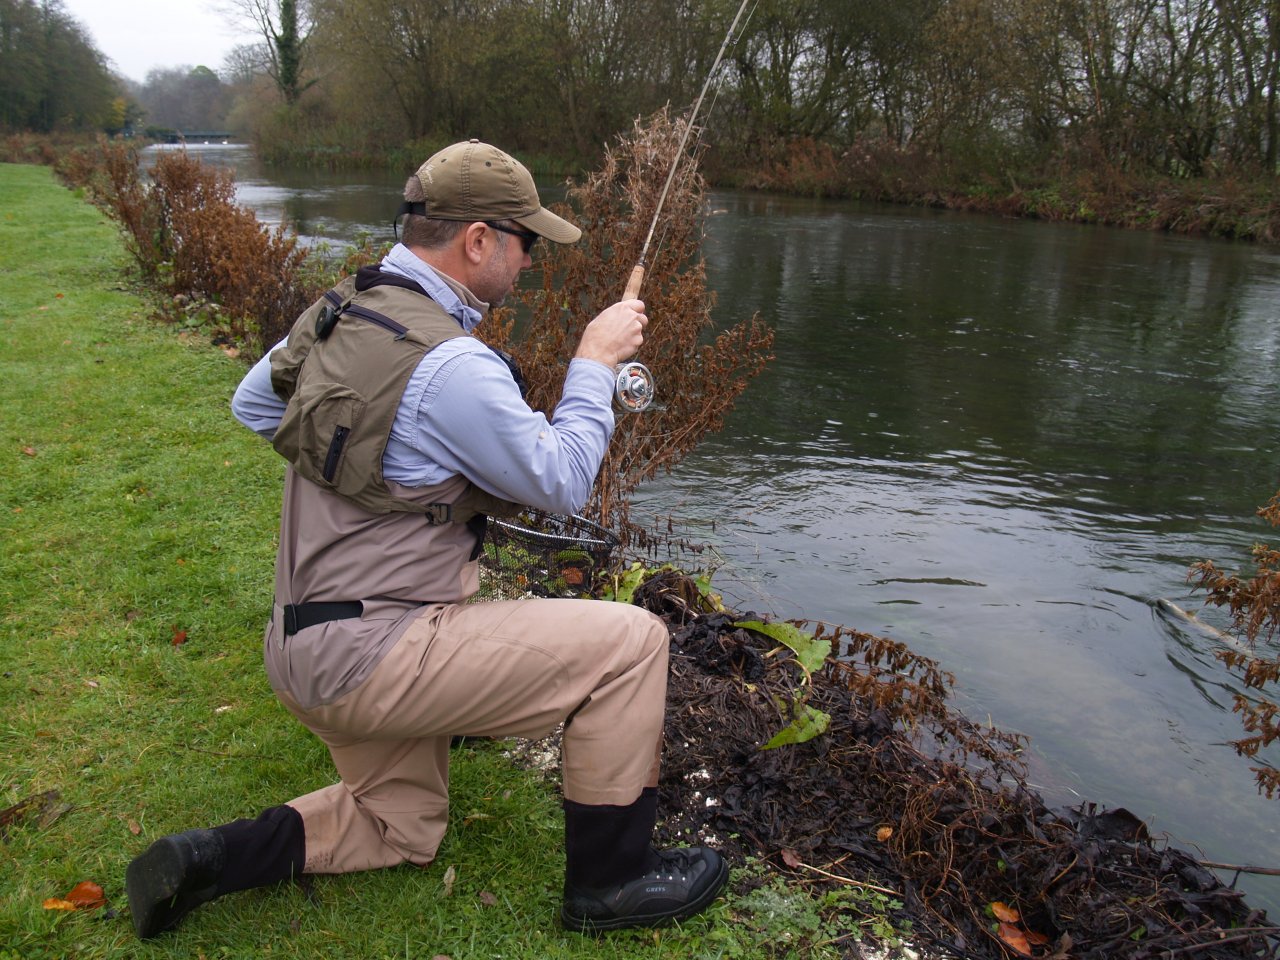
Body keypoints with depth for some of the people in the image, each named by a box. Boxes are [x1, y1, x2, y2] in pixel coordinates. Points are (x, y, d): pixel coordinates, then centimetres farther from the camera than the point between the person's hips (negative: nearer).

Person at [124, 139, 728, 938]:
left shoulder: (340, 312, 6)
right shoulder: (451, 365, -22)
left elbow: (252, 404, 22)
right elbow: (561, 483, -12)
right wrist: (596, 362, -2)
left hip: (305, 649, 10)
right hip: (367, 654, -9)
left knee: (401, 828, 27)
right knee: (631, 641, -7)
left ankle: (203, 860, 15)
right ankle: (609, 879, 5)